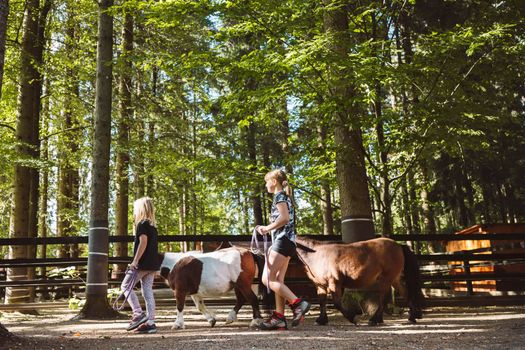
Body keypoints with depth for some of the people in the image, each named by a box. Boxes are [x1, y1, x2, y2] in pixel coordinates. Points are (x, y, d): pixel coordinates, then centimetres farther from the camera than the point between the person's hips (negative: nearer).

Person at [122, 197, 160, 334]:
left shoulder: (142, 224, -9)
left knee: (126, 286, 3)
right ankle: (150, 323, 7)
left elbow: (143, 242, -19)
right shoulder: (153, 225, 16)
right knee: (148, 291, 8)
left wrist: (135, 261, -19)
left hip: (143, 263, -8)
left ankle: (138, 314, -4)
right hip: (152, 264, 8)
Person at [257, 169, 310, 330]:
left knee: (267, 278, -12)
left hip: (282, 240, -10)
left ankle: (298, 303, -16)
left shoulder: (279, 195, -5)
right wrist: (269, 228, 21)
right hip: (288, 241, 10)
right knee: (277, 280, 6)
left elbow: (284, 217, -20)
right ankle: (279, 317, 3)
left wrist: (268, 228, -12)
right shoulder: (286, 196, 24)